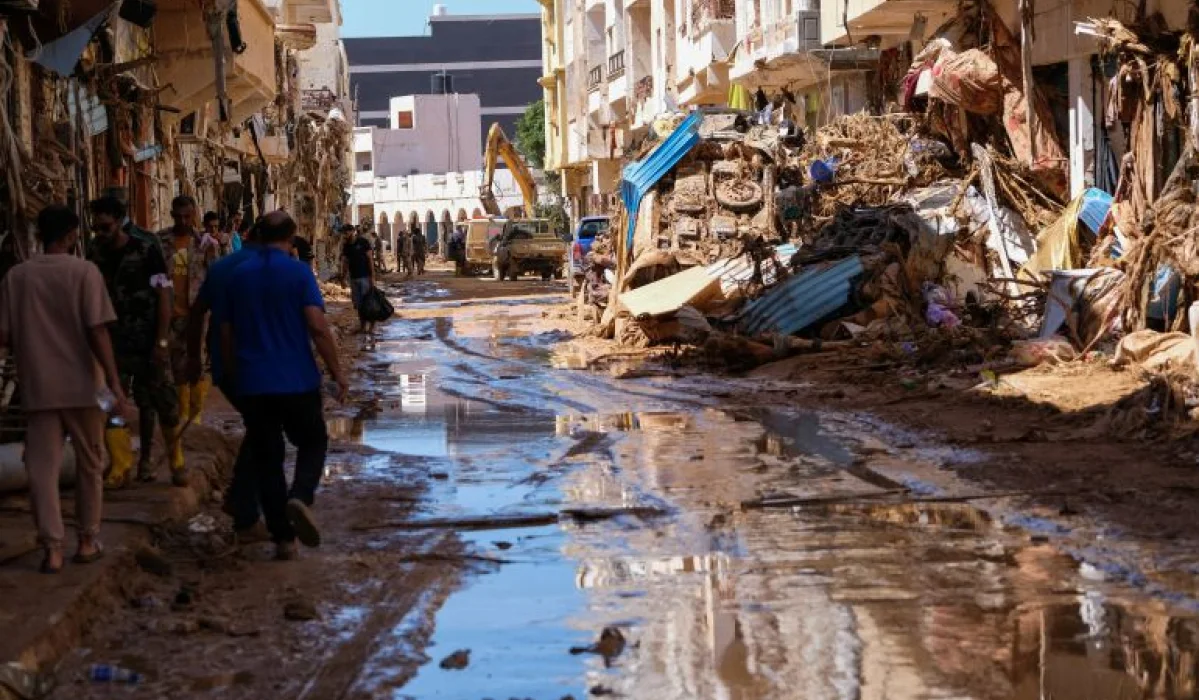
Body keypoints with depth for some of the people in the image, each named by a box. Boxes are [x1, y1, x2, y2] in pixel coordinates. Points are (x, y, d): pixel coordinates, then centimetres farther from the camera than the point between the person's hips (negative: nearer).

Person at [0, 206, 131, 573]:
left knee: (42, 467, 4)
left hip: (38, 386, 2)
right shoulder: (84, 272, -7)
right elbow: (97, 332, -14)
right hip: (81, 384, -1)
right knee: (89, 464, 14)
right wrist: (114, 383, -12)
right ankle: (88, 540, 21)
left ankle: (52, 547, -1)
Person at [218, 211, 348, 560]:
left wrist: (235, 375, 22)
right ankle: (301, 496, -14)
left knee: (266, 458, 9)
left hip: (252, 384, 3)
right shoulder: (298, 272, -6)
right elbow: (317, 327, -15)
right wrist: (337, 371, -8)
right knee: (312, 442, 15)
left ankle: (283, 538, 7)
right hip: (297, 381, -3)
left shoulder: (237, 276, 7)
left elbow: (226, 334, 11)